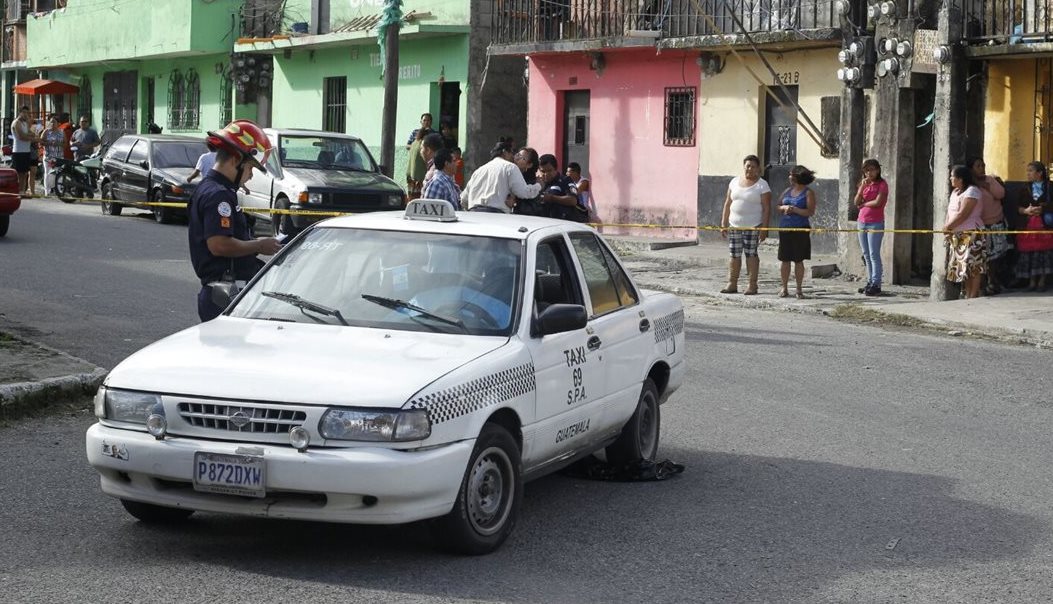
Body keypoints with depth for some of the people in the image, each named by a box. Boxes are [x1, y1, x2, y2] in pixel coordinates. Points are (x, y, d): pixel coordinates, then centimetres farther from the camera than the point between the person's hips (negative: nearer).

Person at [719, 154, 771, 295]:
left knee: (751, 254, -4)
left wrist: (764, 228, -15)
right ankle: (732, 284, 10)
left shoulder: (762, 185, -4)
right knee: (734, 254, 5)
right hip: (734, 225, 5)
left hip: (753, 226, -5)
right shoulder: (734, 182, 10)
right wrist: (724, 223, 8)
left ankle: (752, 285, 1)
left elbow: (767, 208, -8)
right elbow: (727, 204, 14)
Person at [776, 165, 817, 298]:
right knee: (785, 260, 4)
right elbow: (778, 207, 18)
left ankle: (799, 289, 7)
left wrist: (794, 209, -15)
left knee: (798, 261, 0)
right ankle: (784, 288, 9)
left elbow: (811, 212, -11)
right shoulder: (787, 191, 15)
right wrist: (784, 208, -4)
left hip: (800, 229, -5)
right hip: (785, 228, 5)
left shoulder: (808, 193, -2)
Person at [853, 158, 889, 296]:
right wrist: (862, 187, -8)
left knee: (874, 254, -8)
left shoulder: (882, 184, -4)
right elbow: (856, 202, 5)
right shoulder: (864, 184, 14)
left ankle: (876, 285, -8)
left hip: (875, 223, -7)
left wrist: (863, 204, -2)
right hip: (862, 222, 7)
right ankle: (870, 282, 14)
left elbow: (877, 202, -16)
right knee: (866, 255, 9)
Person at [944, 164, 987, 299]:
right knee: (963, 267, 9)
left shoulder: (971, 191, -11)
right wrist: (947, 226, -1)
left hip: (971, 235, -9)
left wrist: (948, 226, -12)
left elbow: (963, 214, -18)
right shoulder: (955, 192, 18)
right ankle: (967, 294, 14)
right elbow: (950, 212, 14)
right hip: (958, 236, 9)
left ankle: (974, 295, -10)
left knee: (973, 267, -9)